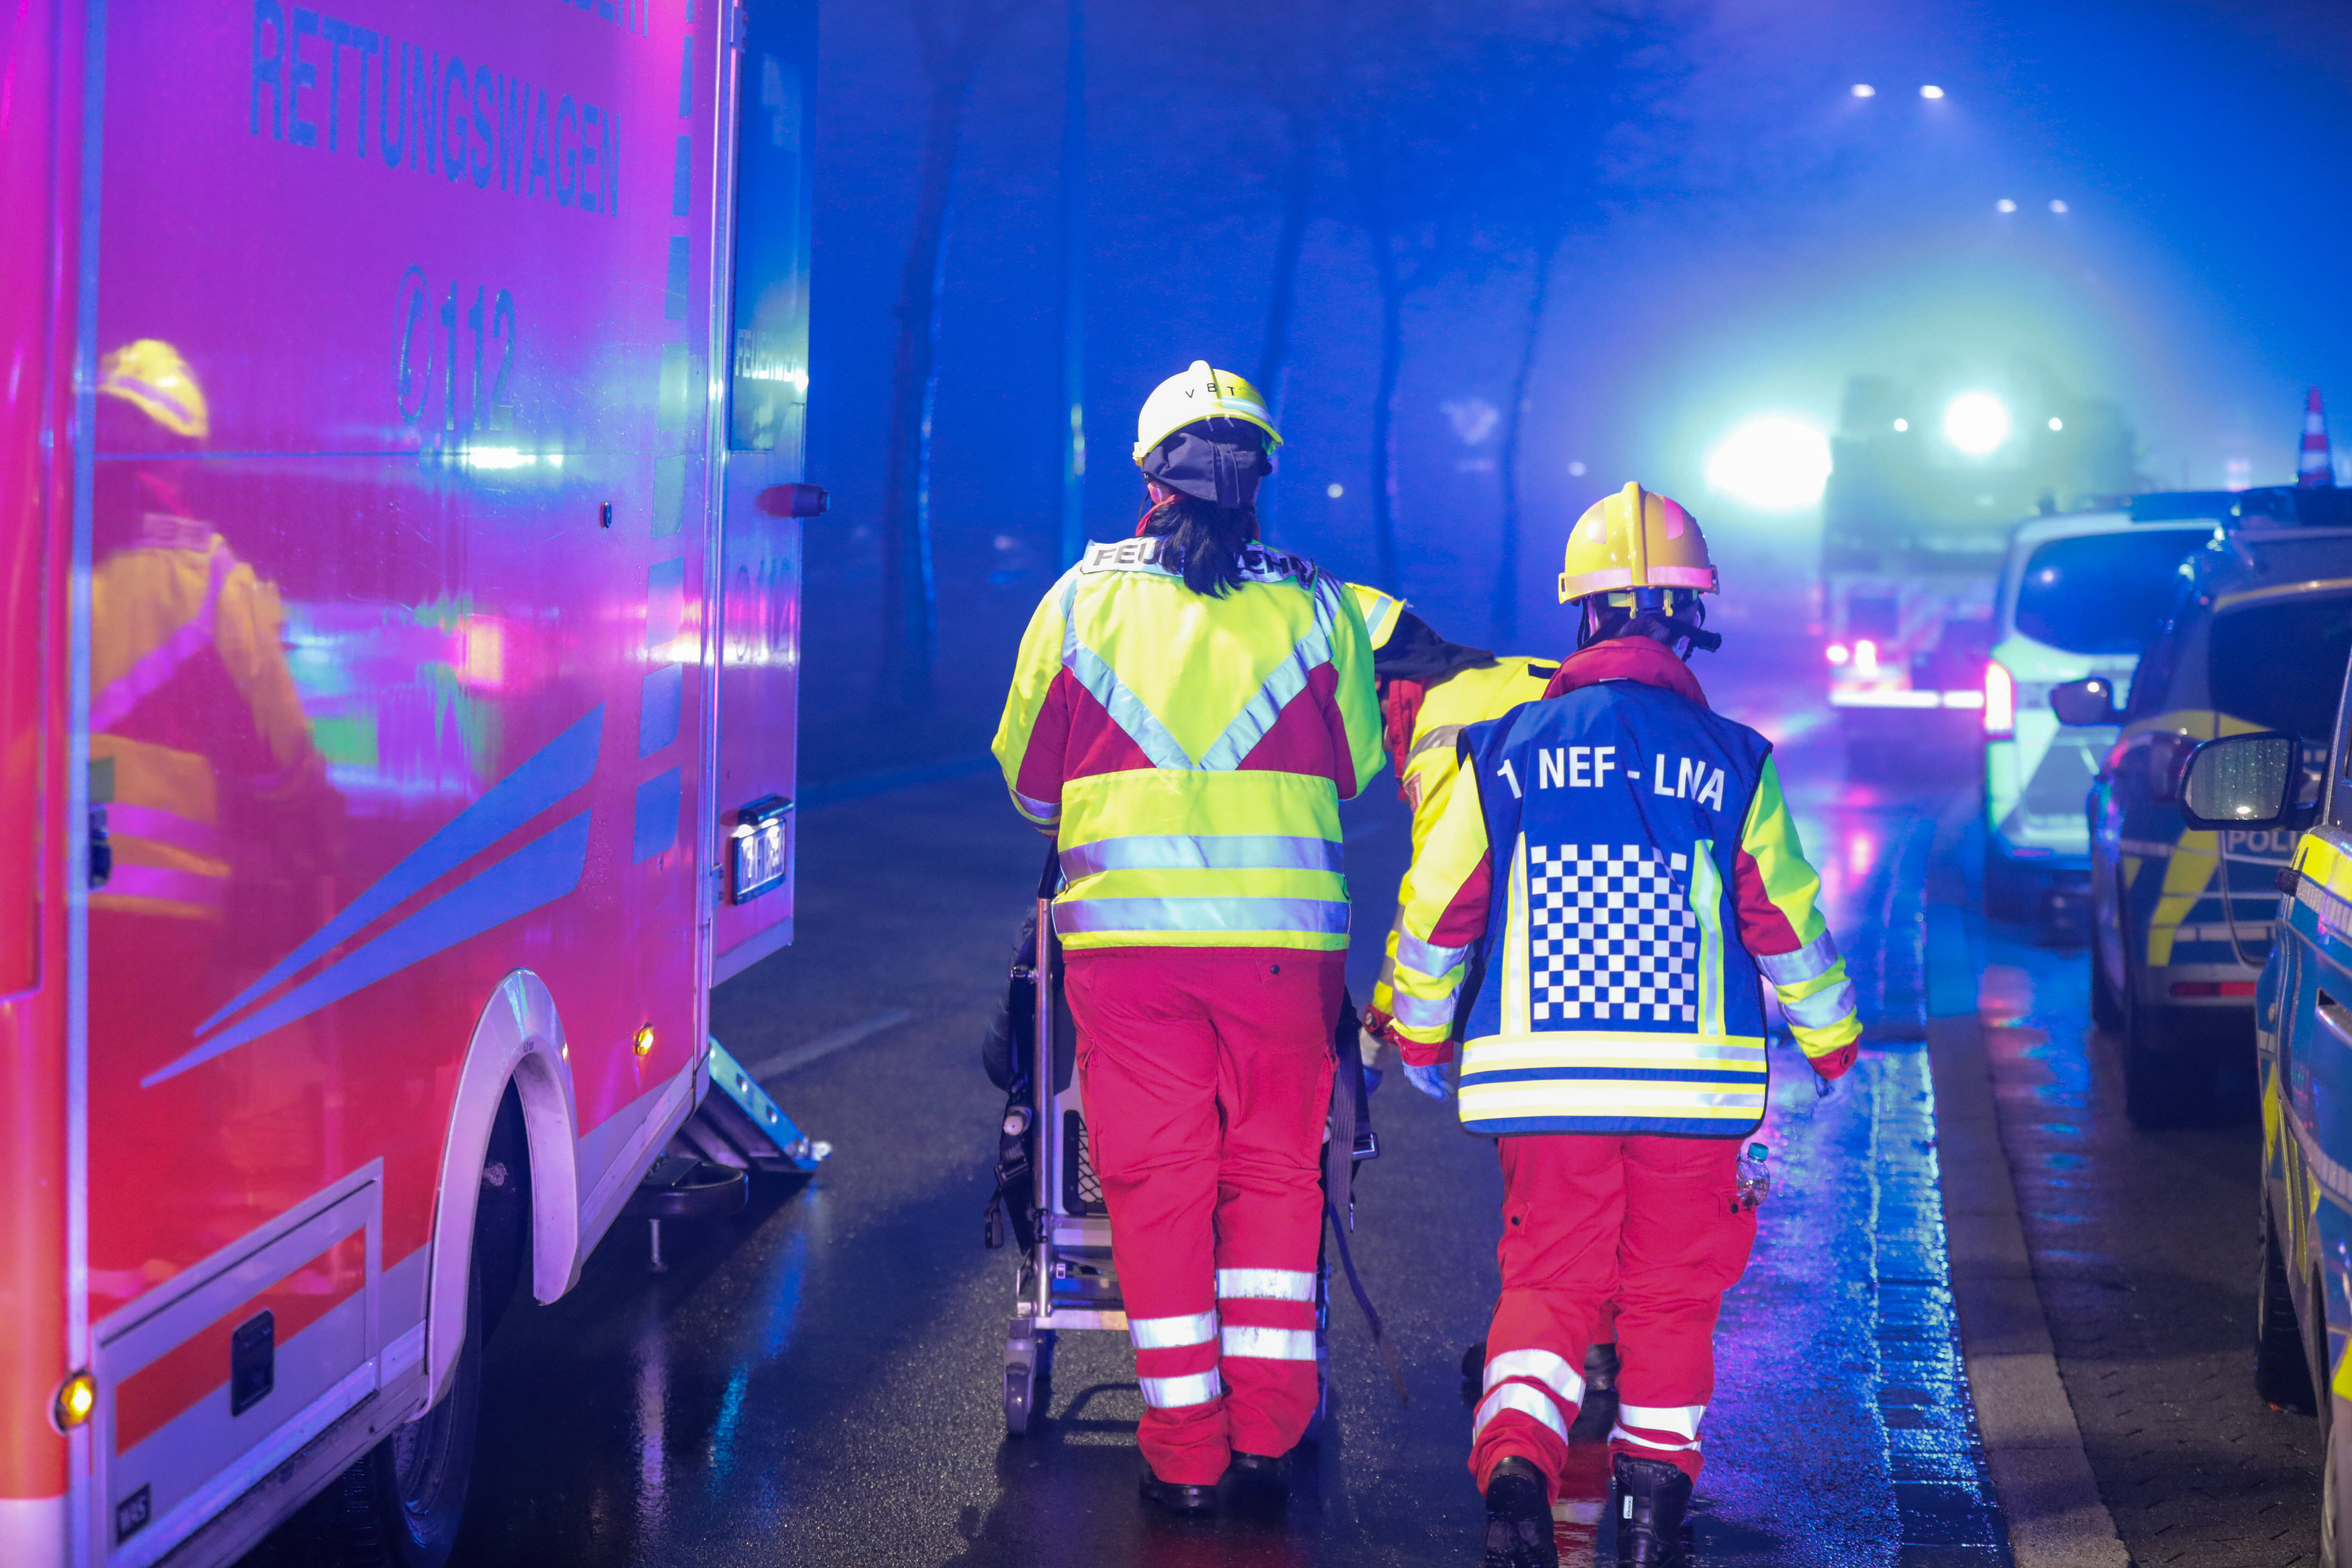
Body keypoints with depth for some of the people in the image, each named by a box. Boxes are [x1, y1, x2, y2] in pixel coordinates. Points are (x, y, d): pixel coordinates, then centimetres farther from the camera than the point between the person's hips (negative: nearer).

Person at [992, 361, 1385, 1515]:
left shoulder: (1081, 599, 5)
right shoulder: (1319, 609, 4)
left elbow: (1029, 782, 13)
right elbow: (1358, 771, 15)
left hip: (1126, 931, 0)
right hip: (1285, 932, 0)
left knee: (1156, 1180, 5)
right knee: (1275, 1172, 11)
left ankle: (1184, 1451, 6)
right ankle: (1267, 1436, 10)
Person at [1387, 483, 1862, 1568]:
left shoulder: (1506, 753, 0)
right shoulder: (1733, 765, -2)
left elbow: (1436, 913, 5)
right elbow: (1790, 927, 5)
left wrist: (1420, 1037, 22)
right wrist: (1834, 1049, 22)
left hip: (1542, 1075, 1)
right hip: (1693, 1078, 0)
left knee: (1547, 1282, 7)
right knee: (1672, 1294, 13)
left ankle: (1515, 1465, -16)